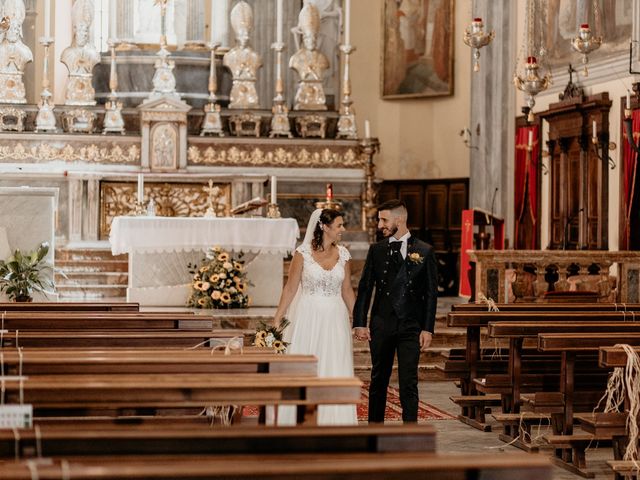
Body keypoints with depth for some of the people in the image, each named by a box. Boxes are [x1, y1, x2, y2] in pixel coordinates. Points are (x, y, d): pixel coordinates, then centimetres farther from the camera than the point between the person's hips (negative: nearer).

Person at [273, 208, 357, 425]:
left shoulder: (343, 254, 4)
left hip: (335, 318, 3)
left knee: (335, 370, 2)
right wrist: (276, 320, -5)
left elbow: (347, 291, 11)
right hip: (308, 317, -3)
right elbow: (290, 288, -3)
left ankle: (333, 422, 11)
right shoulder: (303, 252, -6)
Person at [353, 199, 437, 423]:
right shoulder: (376, 250, 7)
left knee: (409, 383, -5)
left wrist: (428, 328, -5)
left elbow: (431, 293, 1)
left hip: (411, 327, -2)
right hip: (381, 325, 2)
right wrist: (359, 323, -2)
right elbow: (364, 289, 7)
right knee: (378, 380, 9)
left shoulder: (424, 251, 1)